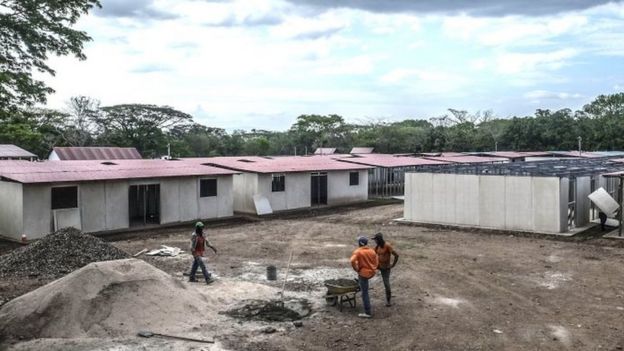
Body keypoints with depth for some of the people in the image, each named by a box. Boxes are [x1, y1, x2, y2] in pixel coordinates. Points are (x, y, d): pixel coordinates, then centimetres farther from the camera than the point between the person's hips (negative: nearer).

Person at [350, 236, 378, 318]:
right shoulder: (372, 251, 4)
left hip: (364, 273, -6)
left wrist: (356, 269, -11)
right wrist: (373, 269, 16)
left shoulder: (357, 251, -12)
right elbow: (376, 262, 8)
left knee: (364, 293, -1)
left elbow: (352, 261, -26)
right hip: (372, 272, 6)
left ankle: (368, 313, 0)